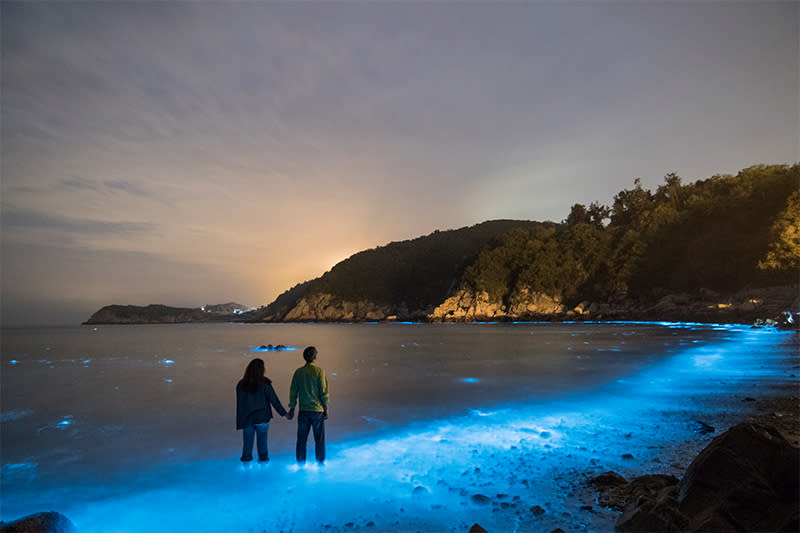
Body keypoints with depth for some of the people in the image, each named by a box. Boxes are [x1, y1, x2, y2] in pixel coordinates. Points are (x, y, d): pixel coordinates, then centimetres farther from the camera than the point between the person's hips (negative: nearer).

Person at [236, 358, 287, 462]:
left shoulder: (241, 384, -5)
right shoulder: (264, 383, -14)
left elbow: (239, 404, 2)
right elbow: (274, 400, -12)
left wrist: (240, 422, 11)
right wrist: (283, 413, -4)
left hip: (247, 418, 2)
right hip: (262, 418, -2)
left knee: (248, 439, 14)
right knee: (262, 439, 13)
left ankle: (246, 458, 20)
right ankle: (263, 458, 22)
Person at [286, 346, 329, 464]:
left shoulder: (298, 372, 0)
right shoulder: (319, 371, -10)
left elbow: (293, 391, 3)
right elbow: (324, 391, -9)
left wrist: (292, 408, 12)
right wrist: (326, 409, -1)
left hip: (303, 411, 3)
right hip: (317, 410, -3)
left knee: (301, 438, 12)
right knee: (319, 439, 9)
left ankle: (301, 463, 20)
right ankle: (320, 463, 17)